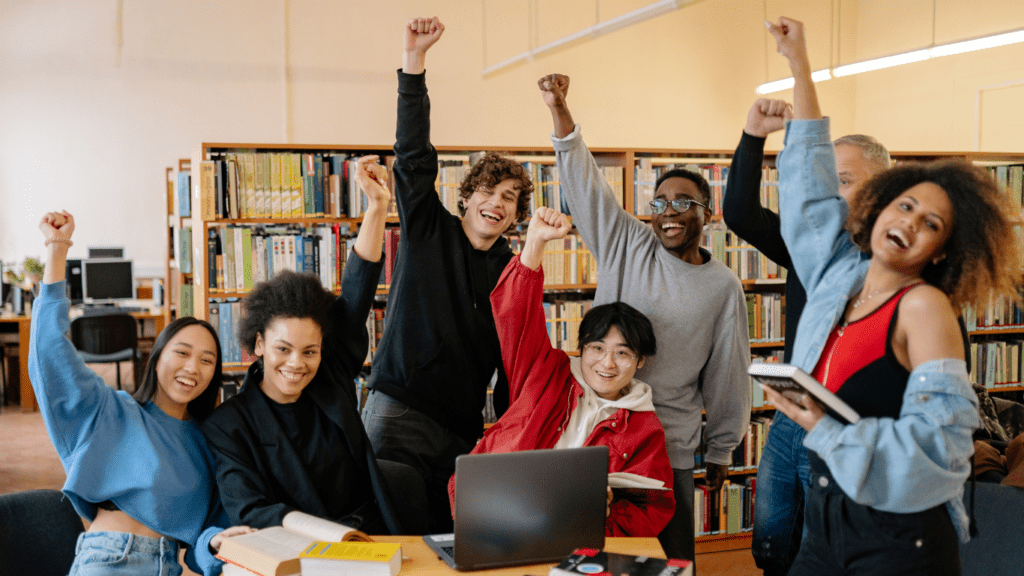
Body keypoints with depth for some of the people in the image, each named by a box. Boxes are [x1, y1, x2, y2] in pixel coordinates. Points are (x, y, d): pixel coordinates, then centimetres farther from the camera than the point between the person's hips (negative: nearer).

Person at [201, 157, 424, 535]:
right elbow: (247, 510, -11)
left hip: (376, 540, 4)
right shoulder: (229, 424, -1)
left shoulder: (332, 381, 8)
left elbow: (356, 296, 4)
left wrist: (378, 205, -2)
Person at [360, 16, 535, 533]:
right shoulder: (429, 231, 3)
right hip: (399, 411, -3)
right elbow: (413, 157, -9)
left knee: (453, 537, 2)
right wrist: (414, 62, -18)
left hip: (464, 429, 4)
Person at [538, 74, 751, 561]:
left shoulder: (724, 287, 2)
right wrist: (558, 109, -14)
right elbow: (583, 181, -4)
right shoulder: (626, 245, 2)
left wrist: (720, 451, 11)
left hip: (670, 451, 0)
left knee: (671, 556, 3)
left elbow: (727, 375, 7)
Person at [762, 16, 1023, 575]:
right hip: (825, 522, 6)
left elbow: (939, 439, -19)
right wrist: (799, 64, 18)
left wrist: (828, 432, -22)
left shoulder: (925, 305, -11)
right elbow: (809, 185, 16)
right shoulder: (840, 275, 6)